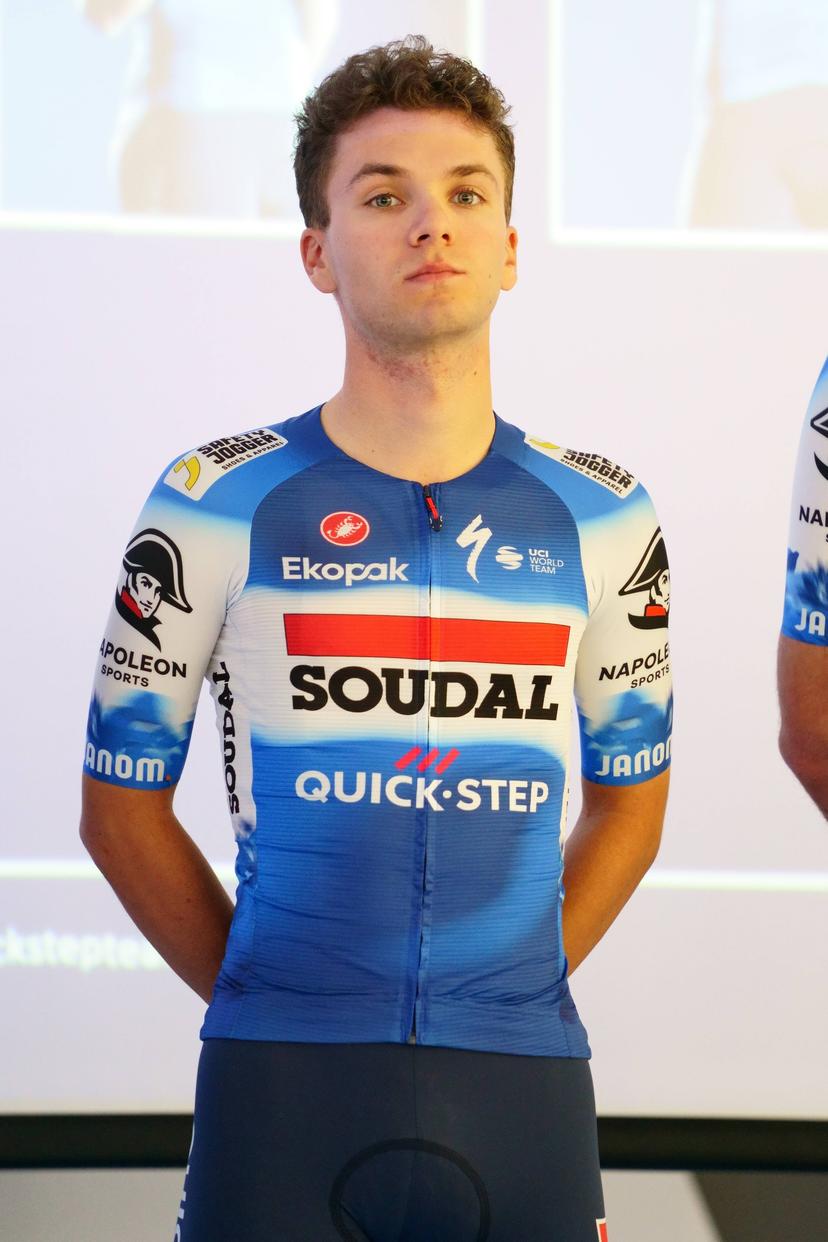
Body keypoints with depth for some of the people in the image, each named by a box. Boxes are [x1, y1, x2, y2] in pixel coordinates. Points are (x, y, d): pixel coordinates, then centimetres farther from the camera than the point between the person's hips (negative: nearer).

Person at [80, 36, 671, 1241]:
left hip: (525, 1082, 2)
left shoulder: (598, 519, 5)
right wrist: (263, 1001, 1)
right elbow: (122, 805, 6)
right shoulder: (219, 508, -1)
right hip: (281, 1084, -2)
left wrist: (508, 998, 5)